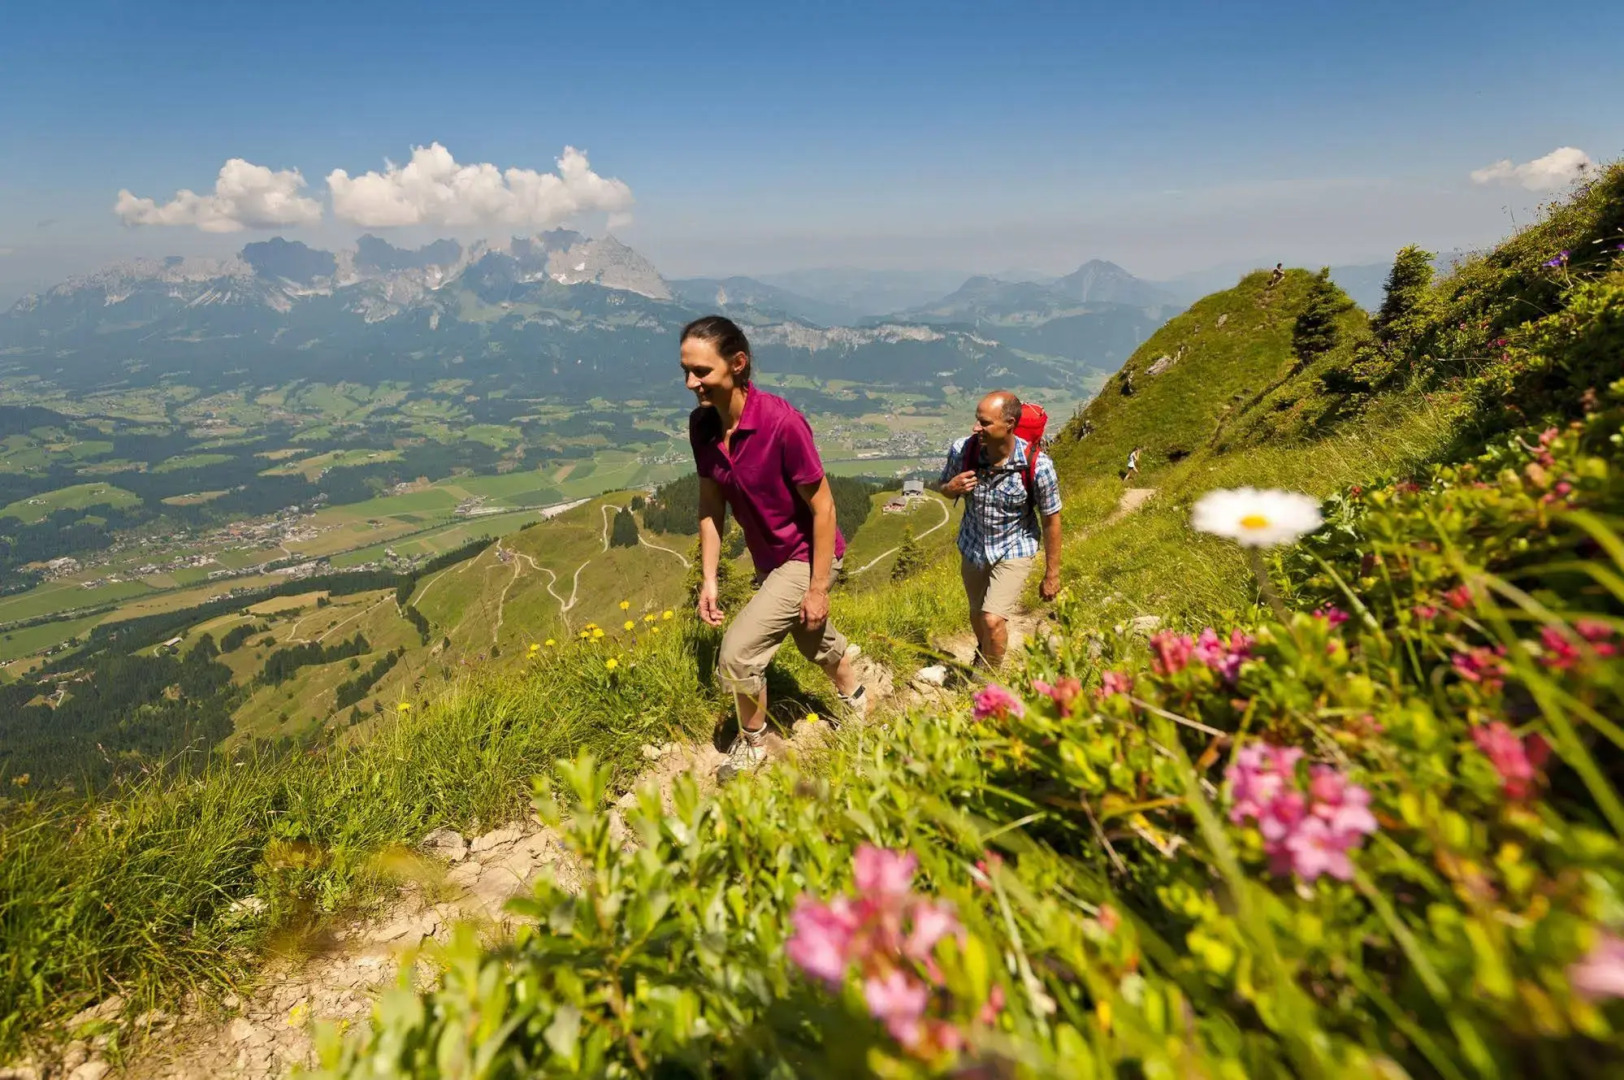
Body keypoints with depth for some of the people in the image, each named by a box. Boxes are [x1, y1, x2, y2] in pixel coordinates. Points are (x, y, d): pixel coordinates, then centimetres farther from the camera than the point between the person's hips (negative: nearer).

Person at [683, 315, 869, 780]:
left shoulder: (781, 421, -30)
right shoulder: (702, 424, -11)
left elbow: (822, 507, -23)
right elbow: (710, 504, 0)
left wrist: (818, 588, -18)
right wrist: (708, 579, -2)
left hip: (807, 554, -7)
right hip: (769, 558, 7)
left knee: (737, 653, -12)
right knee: (814, 641, 28)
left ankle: (755, 743, 18)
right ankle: (856, 700, 58)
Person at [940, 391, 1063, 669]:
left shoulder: (1038, 466, -27)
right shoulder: (962, 450, -20)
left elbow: (1051, 520, -13)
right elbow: (944, 486, 1)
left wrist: (1052, 574, -6)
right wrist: (952, 487, -25)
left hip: (1013, 551, -3)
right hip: (972, 547, 4)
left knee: (993, 620, -17)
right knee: (977, 614, 23)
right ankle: (983, 654, 57)